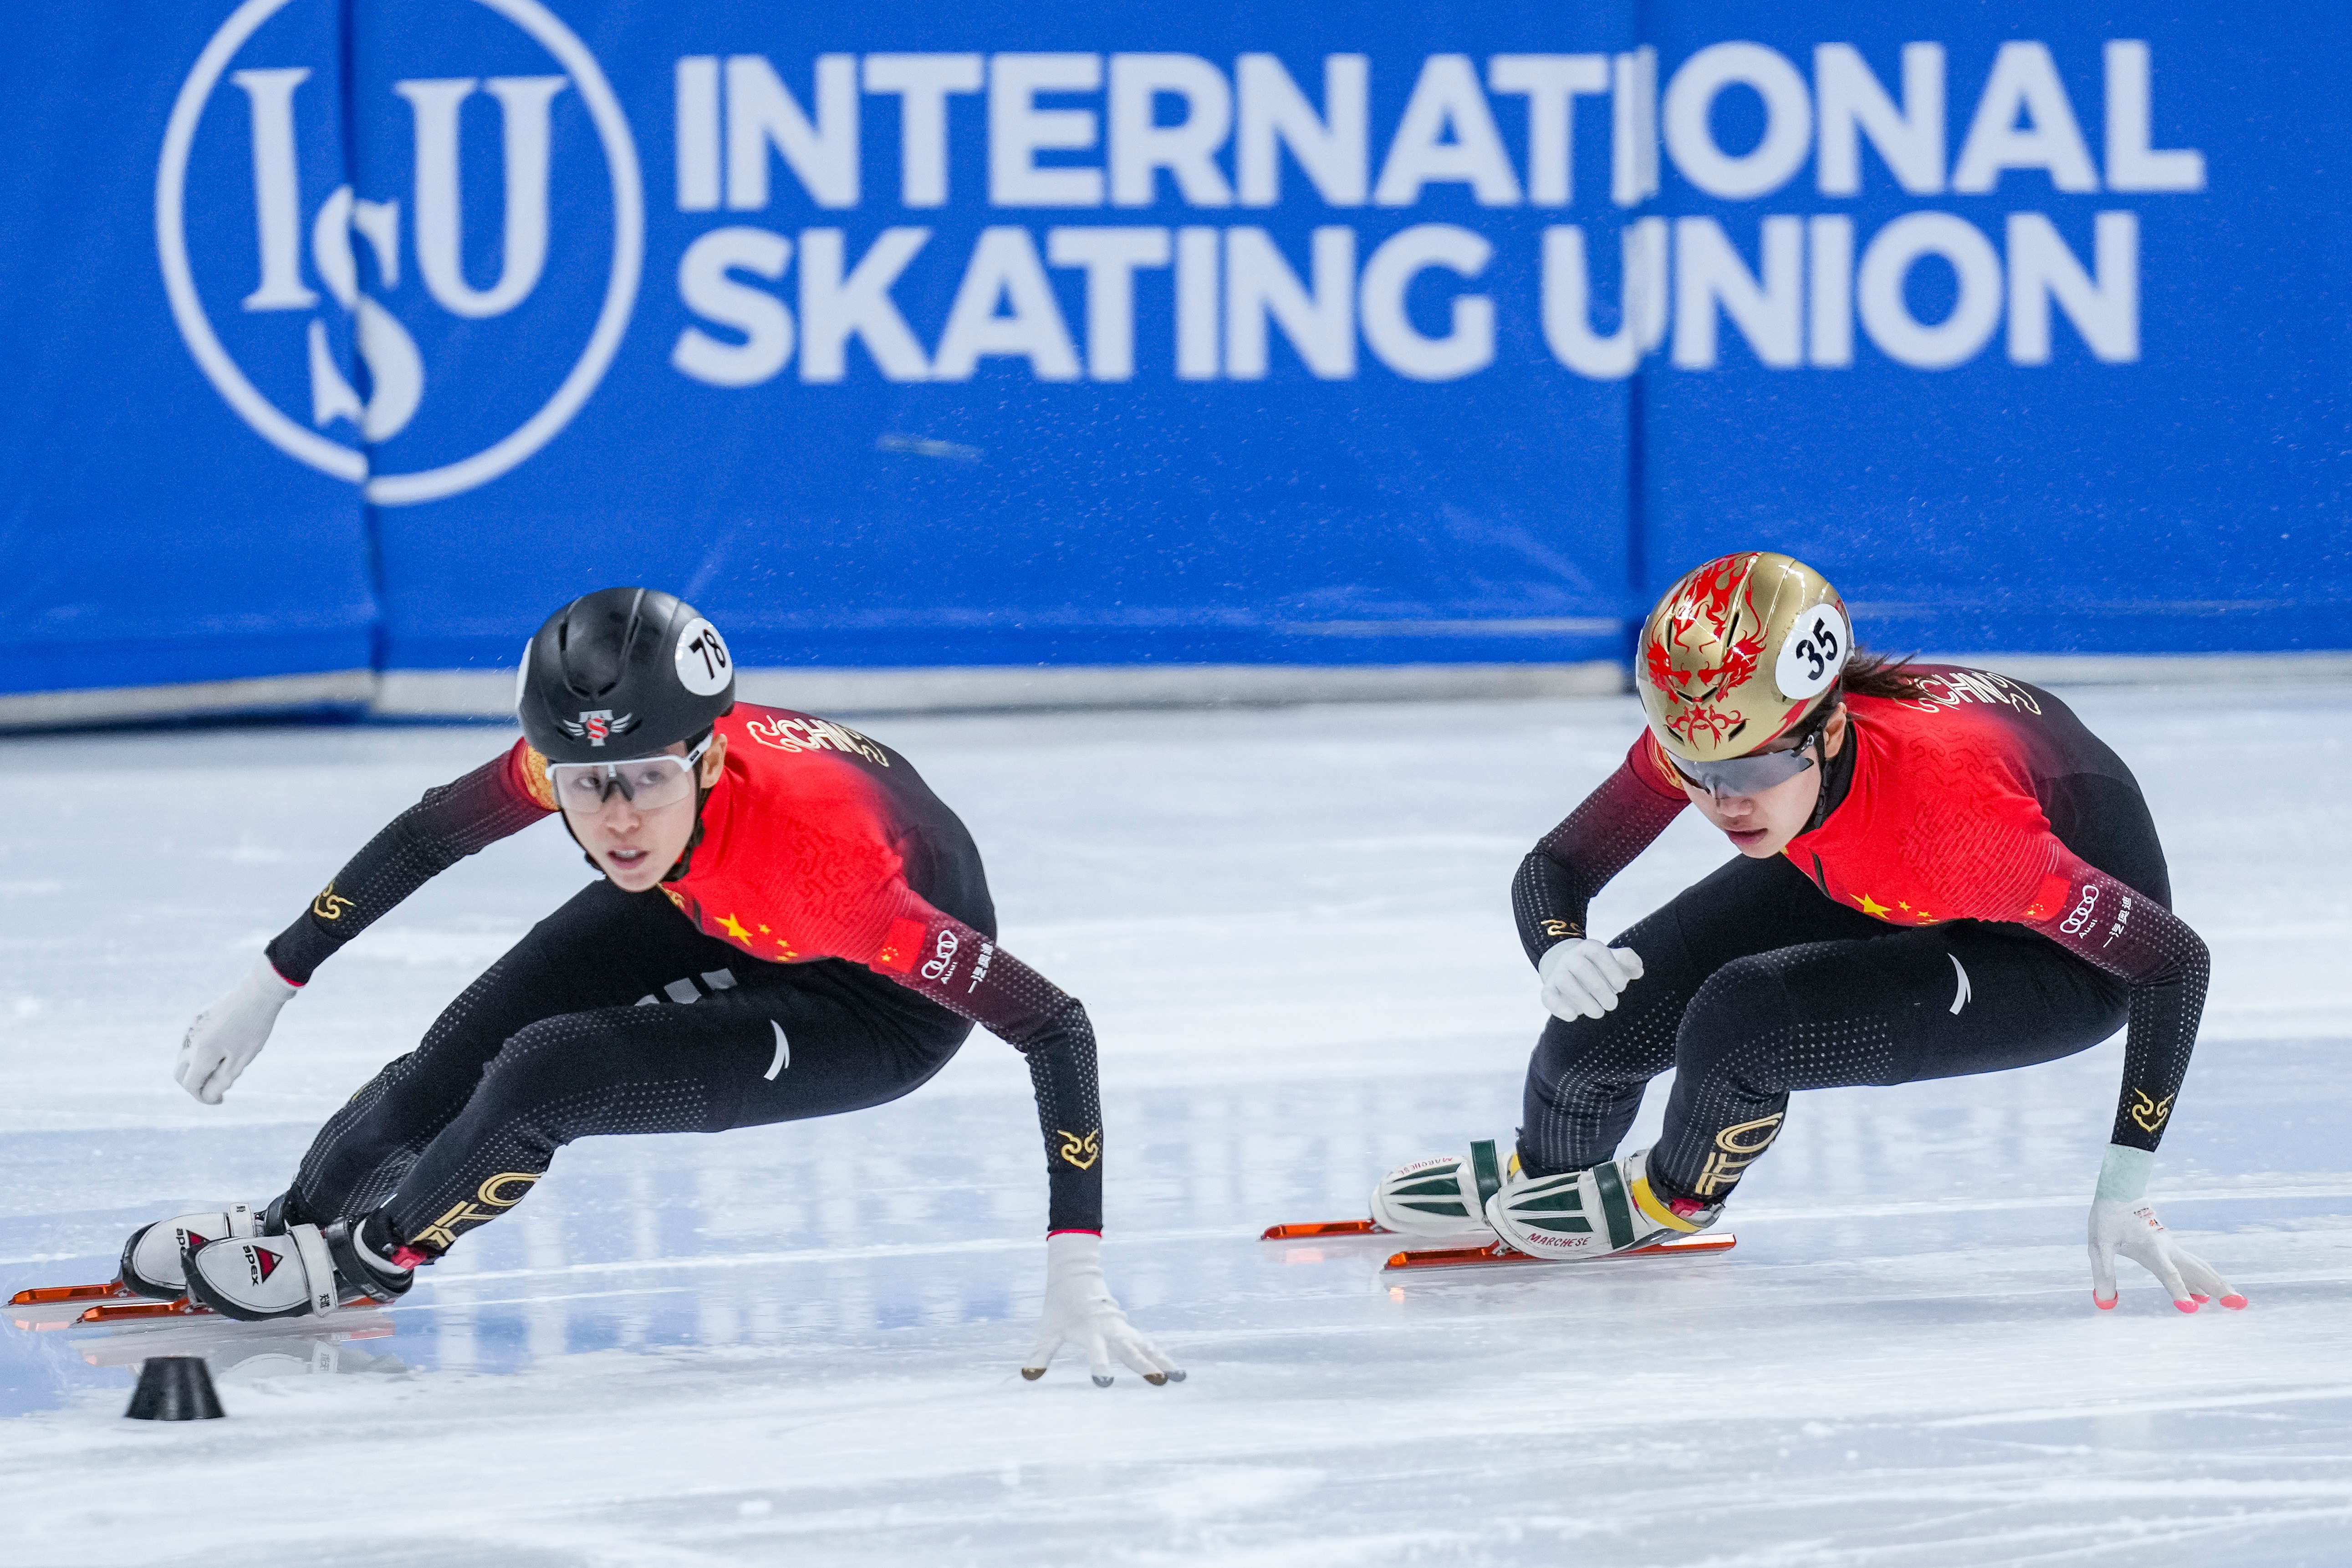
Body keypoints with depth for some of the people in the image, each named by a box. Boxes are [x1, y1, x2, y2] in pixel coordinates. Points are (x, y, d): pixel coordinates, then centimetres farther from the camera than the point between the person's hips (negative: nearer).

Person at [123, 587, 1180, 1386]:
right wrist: (270, 987, -1)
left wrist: (1077, 1271, -44)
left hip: (883, 1003, -5)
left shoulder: (816, 853, -43)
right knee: (466, 1051, -2)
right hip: (721, 916, 5)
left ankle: (371, 1256, 8)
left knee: (551, 1074, -21)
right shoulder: (581, 753, -29)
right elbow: (434, 832, -7)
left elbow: (1054, 1026, -41)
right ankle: (302, 1216, 30)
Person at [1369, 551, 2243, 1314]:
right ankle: (1540, 1175, 34)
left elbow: (2174, 960, -34)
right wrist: (1557, 953, -36)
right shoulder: (1703, 738, -27)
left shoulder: (1953, 809, -43)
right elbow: (1553, 869, -12)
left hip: (2063, 952, -6)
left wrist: (2123, 1192, -36)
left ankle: (1672, 1200, 11)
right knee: (1612, 1009, -5)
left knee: (1739, 1022, -26)